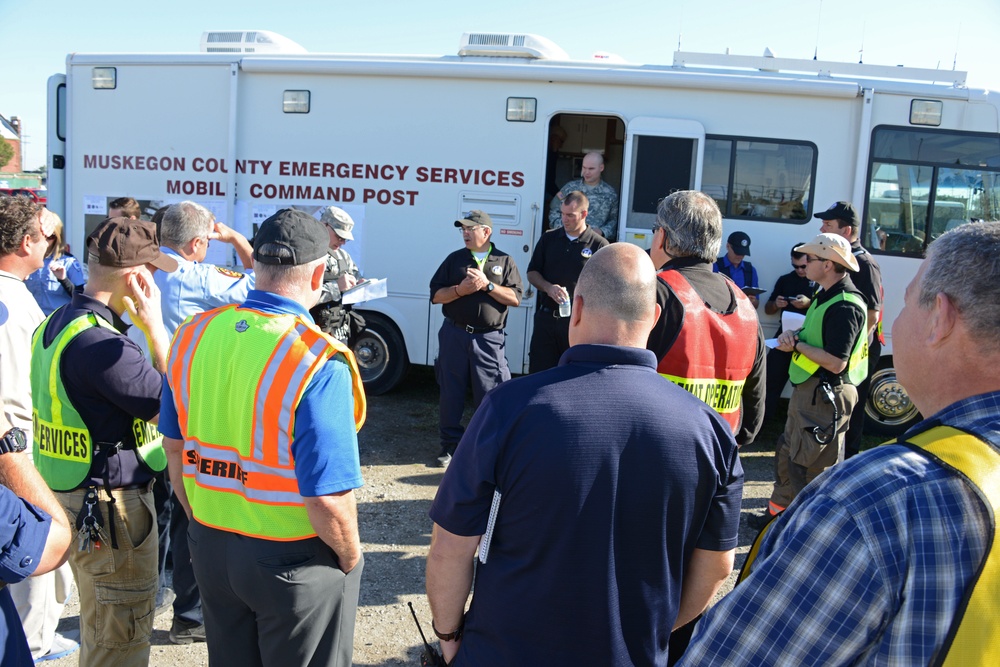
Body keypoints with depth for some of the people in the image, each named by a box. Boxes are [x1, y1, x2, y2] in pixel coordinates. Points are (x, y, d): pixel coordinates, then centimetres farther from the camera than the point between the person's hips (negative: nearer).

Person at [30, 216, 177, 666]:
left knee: (96, 629, 26)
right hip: (112, 507, -10)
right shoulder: (98, 342, -26)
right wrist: (154, 326, -20)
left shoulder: (55, 325, 6)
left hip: (70, 496, 10)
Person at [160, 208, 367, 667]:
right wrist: (351, 558, -6)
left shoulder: (192, 335, -6)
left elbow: (175, 446, 5)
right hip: (294, 561, -5)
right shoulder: (317, 362, -26)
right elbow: (328, 497, -26)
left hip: (210, 547, 6)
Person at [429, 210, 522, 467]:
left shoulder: (504, 261, 6)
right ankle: (450, 444, 20)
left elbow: (515, 299, -3)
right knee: (450, 393, 7)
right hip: (454, 335, 2)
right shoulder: (455, 259, 10)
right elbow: (435, 296, 6)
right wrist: (460, 289, -11)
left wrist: (487, 285, -13)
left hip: (489, 338, -2)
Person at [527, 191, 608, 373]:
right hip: (546, 316, 4)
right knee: (537, 370, 6)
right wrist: (548, 287, -9)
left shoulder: (599, 245, -3)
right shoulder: (549, 238, 9)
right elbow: (532, 273, 12)